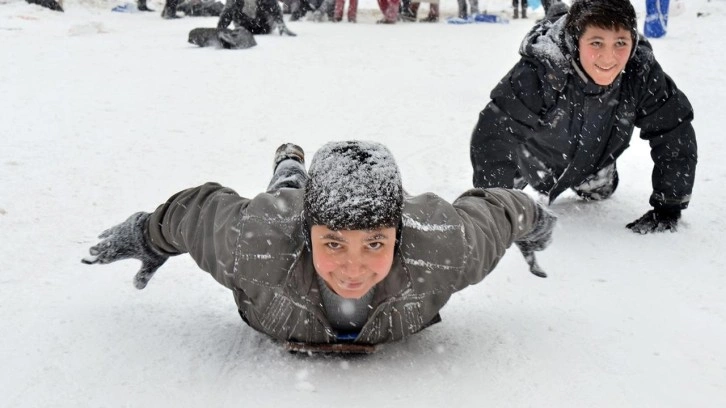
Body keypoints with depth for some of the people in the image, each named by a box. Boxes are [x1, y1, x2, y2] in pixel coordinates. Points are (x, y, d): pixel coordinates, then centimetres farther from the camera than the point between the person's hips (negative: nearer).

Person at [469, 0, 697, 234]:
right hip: (536, 150, -2)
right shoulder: (540, 72, -45)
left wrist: (668, 206, -25)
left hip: (594, 158, 3)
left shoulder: (643, 74, -35)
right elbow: (493, 134, -41)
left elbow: (674, 135, -24)